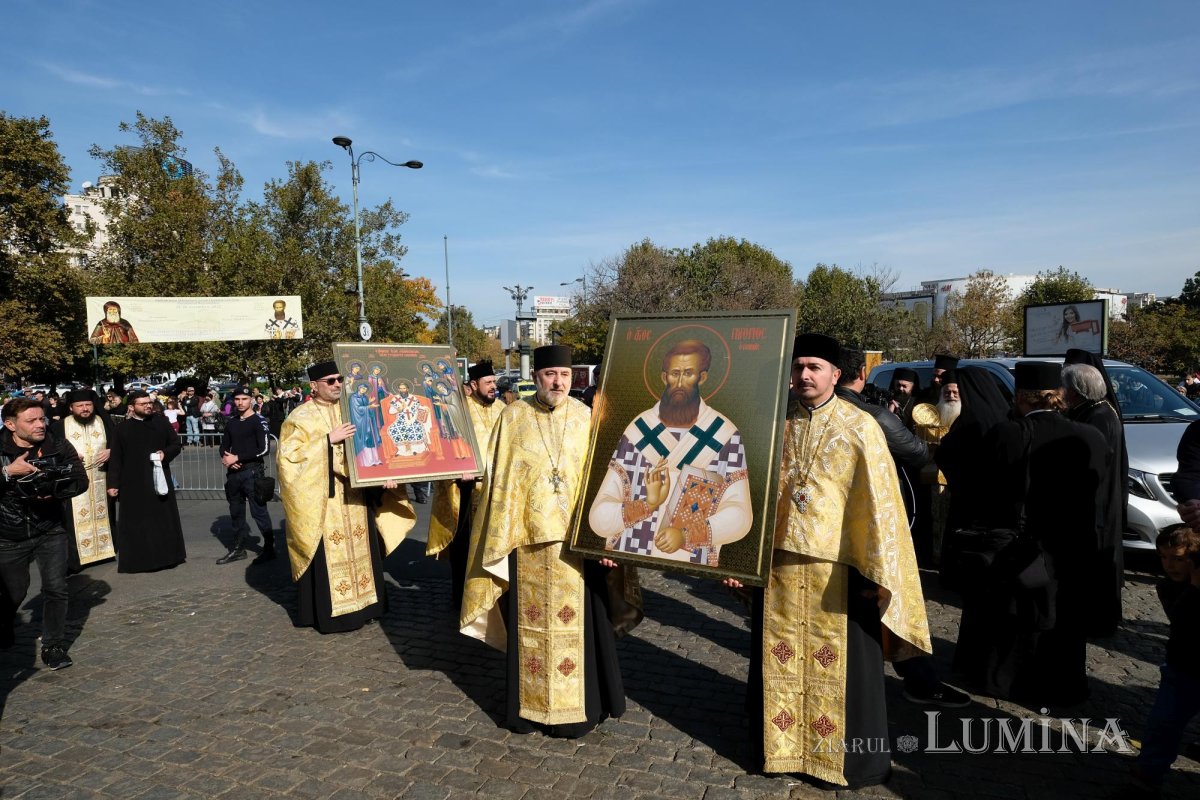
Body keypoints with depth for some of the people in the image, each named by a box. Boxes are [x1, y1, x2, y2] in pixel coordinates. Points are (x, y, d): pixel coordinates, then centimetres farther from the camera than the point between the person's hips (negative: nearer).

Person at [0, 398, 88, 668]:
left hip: (50, 531, 0)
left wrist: (52, 491, -23)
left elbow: (80, 481, -7)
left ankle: (53, 645, 10)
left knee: (56, 588, -5)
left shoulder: (58, 446, -8)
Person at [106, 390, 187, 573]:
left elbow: (176, 444, 8)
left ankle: (166, 556, 19)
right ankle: (136, 560, 10)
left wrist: (165, 453, -12)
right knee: (136, 523, 2)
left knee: (164, 519, 8)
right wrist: (113, 483, -3)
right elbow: (115, 459, 1)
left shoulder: (161, 421, 3)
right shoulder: (123, 428, 1)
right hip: (133, 484, -1)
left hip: (160, 479, 1)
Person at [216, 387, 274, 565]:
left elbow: (264, 449, -15)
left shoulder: (259, 421, -8)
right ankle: (238, 548, 24)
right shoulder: (232, 422, 13)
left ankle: (269, 548, 4)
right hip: (233, 473, 7)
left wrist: (237, 458, -15)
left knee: (259, 511, -6)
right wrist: (225, 458, -5)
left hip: (252, 472, -7)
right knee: (236, 512, 13)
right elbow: (224, 446, 19)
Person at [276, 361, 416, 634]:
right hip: (322, 499, -5)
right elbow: (288, 455, -14)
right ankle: (329, 611, 10)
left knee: (359, 549, 11)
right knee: (328, 556, -2)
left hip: (354, 495, 5)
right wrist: (328, 440, -20)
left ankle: (360, 603, 23)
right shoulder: (301, 417, -5)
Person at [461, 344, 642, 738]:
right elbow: (499, 480, 3)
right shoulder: (513, 417, 0)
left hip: (577, 539, 0)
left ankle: (576, 707, 24)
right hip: (528, 539, 0)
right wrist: (501, 537, 0)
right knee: (531, 623, 11)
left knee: (577, 623, 8)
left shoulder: (587, 418, -1)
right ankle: (529, 705, 27)